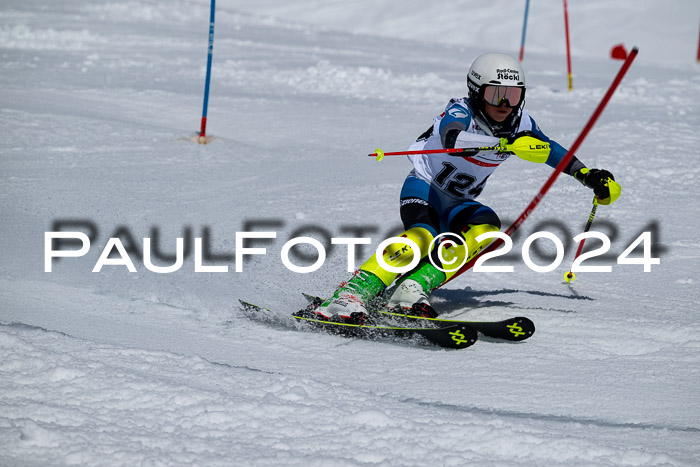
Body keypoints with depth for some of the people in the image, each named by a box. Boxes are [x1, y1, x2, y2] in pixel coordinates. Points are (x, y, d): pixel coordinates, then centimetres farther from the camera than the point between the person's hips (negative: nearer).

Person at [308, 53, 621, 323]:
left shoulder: (519, 122, -2)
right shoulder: (461, 112, -21)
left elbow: (550, 150, 19)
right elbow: (453, 138, -47)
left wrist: (589, 176, 17)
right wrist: (506, 143, -59)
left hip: (456, 206, 6)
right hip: (424, 189, -6)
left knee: (487, 226, -27)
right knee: (421, 237, -36)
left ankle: (413, 289, -36)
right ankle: (349, 296, -46)